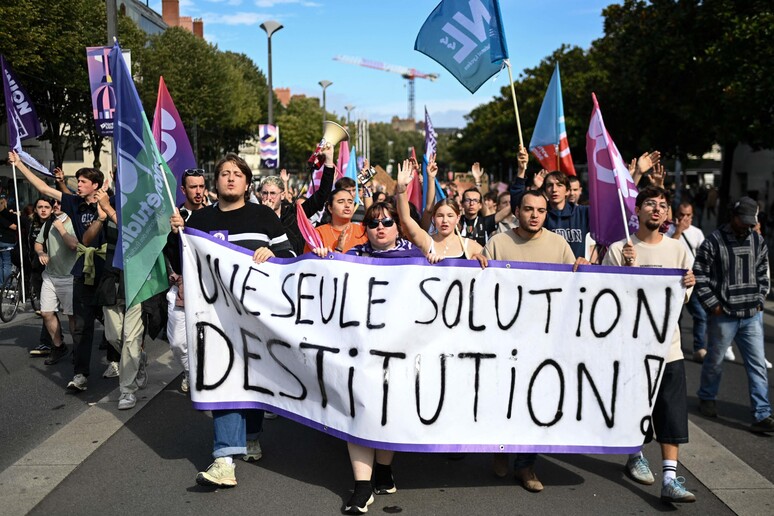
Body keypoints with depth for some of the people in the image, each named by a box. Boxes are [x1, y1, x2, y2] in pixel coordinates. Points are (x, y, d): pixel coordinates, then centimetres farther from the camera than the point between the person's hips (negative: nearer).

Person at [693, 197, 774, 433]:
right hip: (724, 315, -4)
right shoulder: (714, 242, -9)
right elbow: (699, 275, -7)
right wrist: (713, 305, -9)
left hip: (752, 316, 4)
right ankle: (706, 398, 35)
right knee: (715, 361, 11)